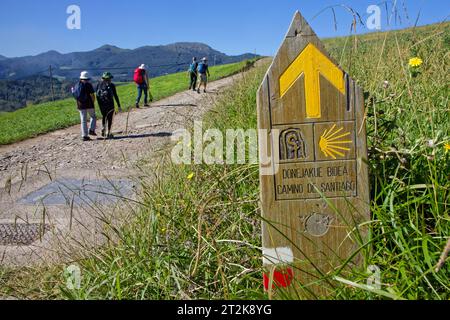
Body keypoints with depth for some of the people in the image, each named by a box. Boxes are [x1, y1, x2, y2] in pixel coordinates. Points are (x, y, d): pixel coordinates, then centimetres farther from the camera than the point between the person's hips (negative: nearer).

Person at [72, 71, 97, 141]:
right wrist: (93, 103, 2)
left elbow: (75, 95, 10)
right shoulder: (88, 85, -9)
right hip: (89, 105, -4)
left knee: (83, 120, 7)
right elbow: (92, 95, -12)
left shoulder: (77, 85, 7)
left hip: (80, 105, 4)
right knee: (93, 117, 16)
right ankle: (91, 130, 1)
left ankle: (84, 136, 6)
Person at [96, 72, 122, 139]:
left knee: (104, 116, 22)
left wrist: (100, 105, 10)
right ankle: (108, 133, 8)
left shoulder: (99, 84, 4)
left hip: (102, 104, 3)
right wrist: (119, 106, -3)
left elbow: (97, 95, 3)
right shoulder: (111, 85, -7)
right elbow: (115, 96, -7)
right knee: (109, 118, 7)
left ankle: (104, 129, 8)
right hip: (110, 104, -3)